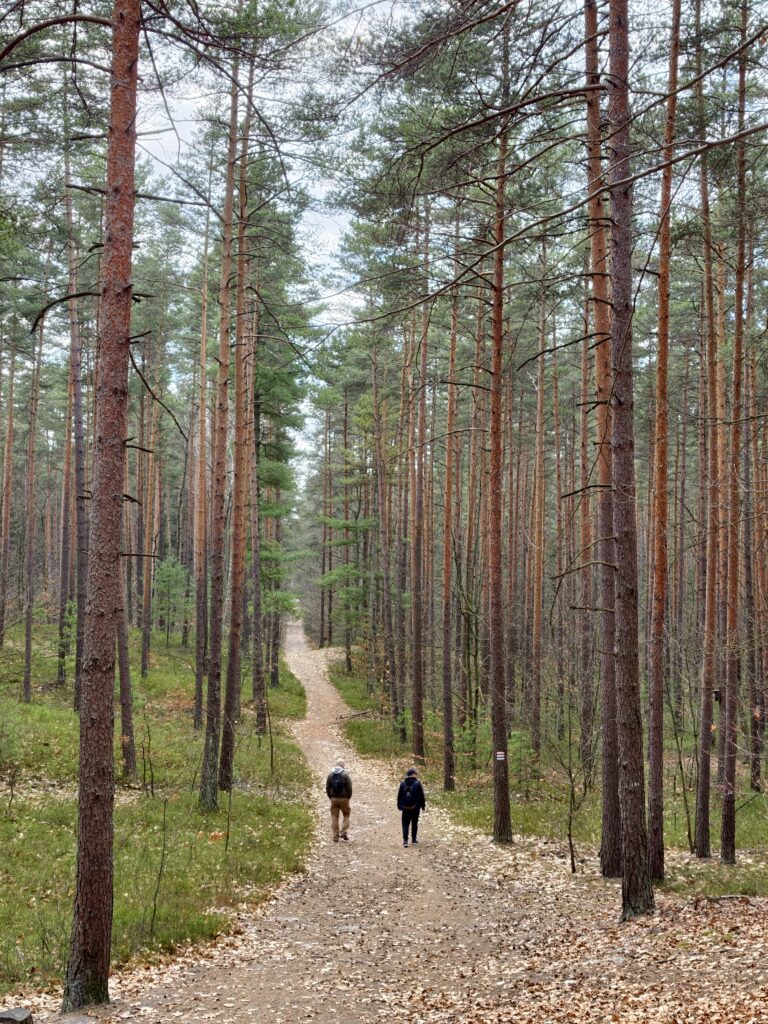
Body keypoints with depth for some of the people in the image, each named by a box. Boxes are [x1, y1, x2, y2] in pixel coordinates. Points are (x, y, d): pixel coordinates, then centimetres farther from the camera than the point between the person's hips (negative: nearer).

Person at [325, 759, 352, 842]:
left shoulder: (330, 774, 1)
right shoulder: (345, 775, -9)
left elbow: (327, 787, 3)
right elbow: (349, 788, -9)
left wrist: (330, 797, 12)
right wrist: (348, 797, 5)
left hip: (334, 799, 2)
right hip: (344, 798, -2)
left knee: (334, 817, 8)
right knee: (346, 815, 14)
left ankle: (335, 836, 9)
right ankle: (344, 832, 2)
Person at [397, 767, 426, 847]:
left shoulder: (403, 784, -3)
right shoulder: (417, 784, -9)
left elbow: (399, 796, 4)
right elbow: (421, 796, -5)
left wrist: (399, 806, 14)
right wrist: (423, 805, 6)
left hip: (405, 808, 1)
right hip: (415, 808, -1)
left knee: (405, 824, 3)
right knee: (414, 823, 14)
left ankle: (405, 840, -9)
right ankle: (414, 839, 21)